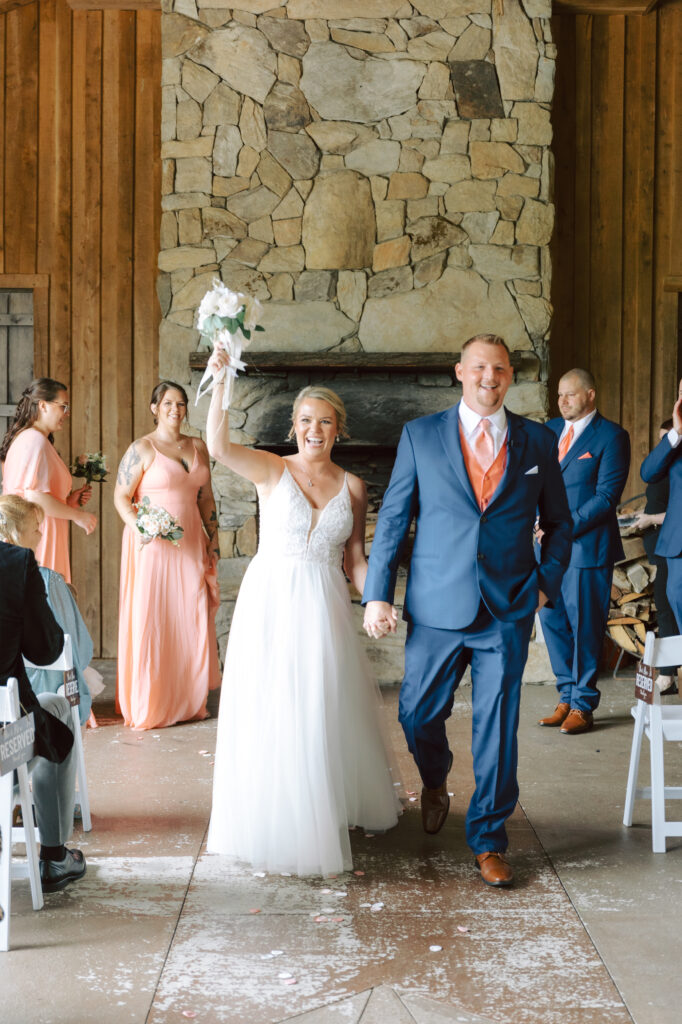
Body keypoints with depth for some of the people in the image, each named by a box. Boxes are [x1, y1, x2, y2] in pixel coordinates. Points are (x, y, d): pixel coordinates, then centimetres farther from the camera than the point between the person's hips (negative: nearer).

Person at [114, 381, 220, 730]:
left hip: (190, 544, 5)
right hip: (152, 545, -5)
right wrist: (139, 527, -22)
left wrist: (213, 539, 12)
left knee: (192, 618, 5)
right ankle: (149, 707, 8)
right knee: (150, 619, -2)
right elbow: (121, 496, -6)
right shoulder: (142, 448, -5)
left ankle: (189, 701, 16)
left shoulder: (198, 448, 11)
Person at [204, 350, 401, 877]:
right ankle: (275, 820, 16)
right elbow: (219, 446, -19)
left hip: (324, 606, 2)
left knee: (325, 710, 10)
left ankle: (330, 809, 31)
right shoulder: (272, 471, -1)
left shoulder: (352, 487, 7)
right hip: (270, 600, -2)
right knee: (269, 710, 1)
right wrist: (220, 380, -26)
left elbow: (355, 558, 9)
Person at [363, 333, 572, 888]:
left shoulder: (538, 441, 6)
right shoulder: (420, 435, 3)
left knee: (497, 728, 3)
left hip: (509, 612, 0)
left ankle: (488, 840, 19)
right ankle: (435, 783, 42)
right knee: (419, 715, 7)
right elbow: (393, 518, 4)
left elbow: (559, 522, 15)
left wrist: (547, 581, 3)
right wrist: (377, 593, -2)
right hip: (437, 608, 0)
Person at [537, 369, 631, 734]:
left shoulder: (610, 436, -5)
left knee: (584, 627, 1)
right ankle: (567, 697, 22)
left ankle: (583, 706, 12)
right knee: (552, 621, 9)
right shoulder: (551, 430, 14)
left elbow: (607, 495, -12)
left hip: (587, 545, -6)